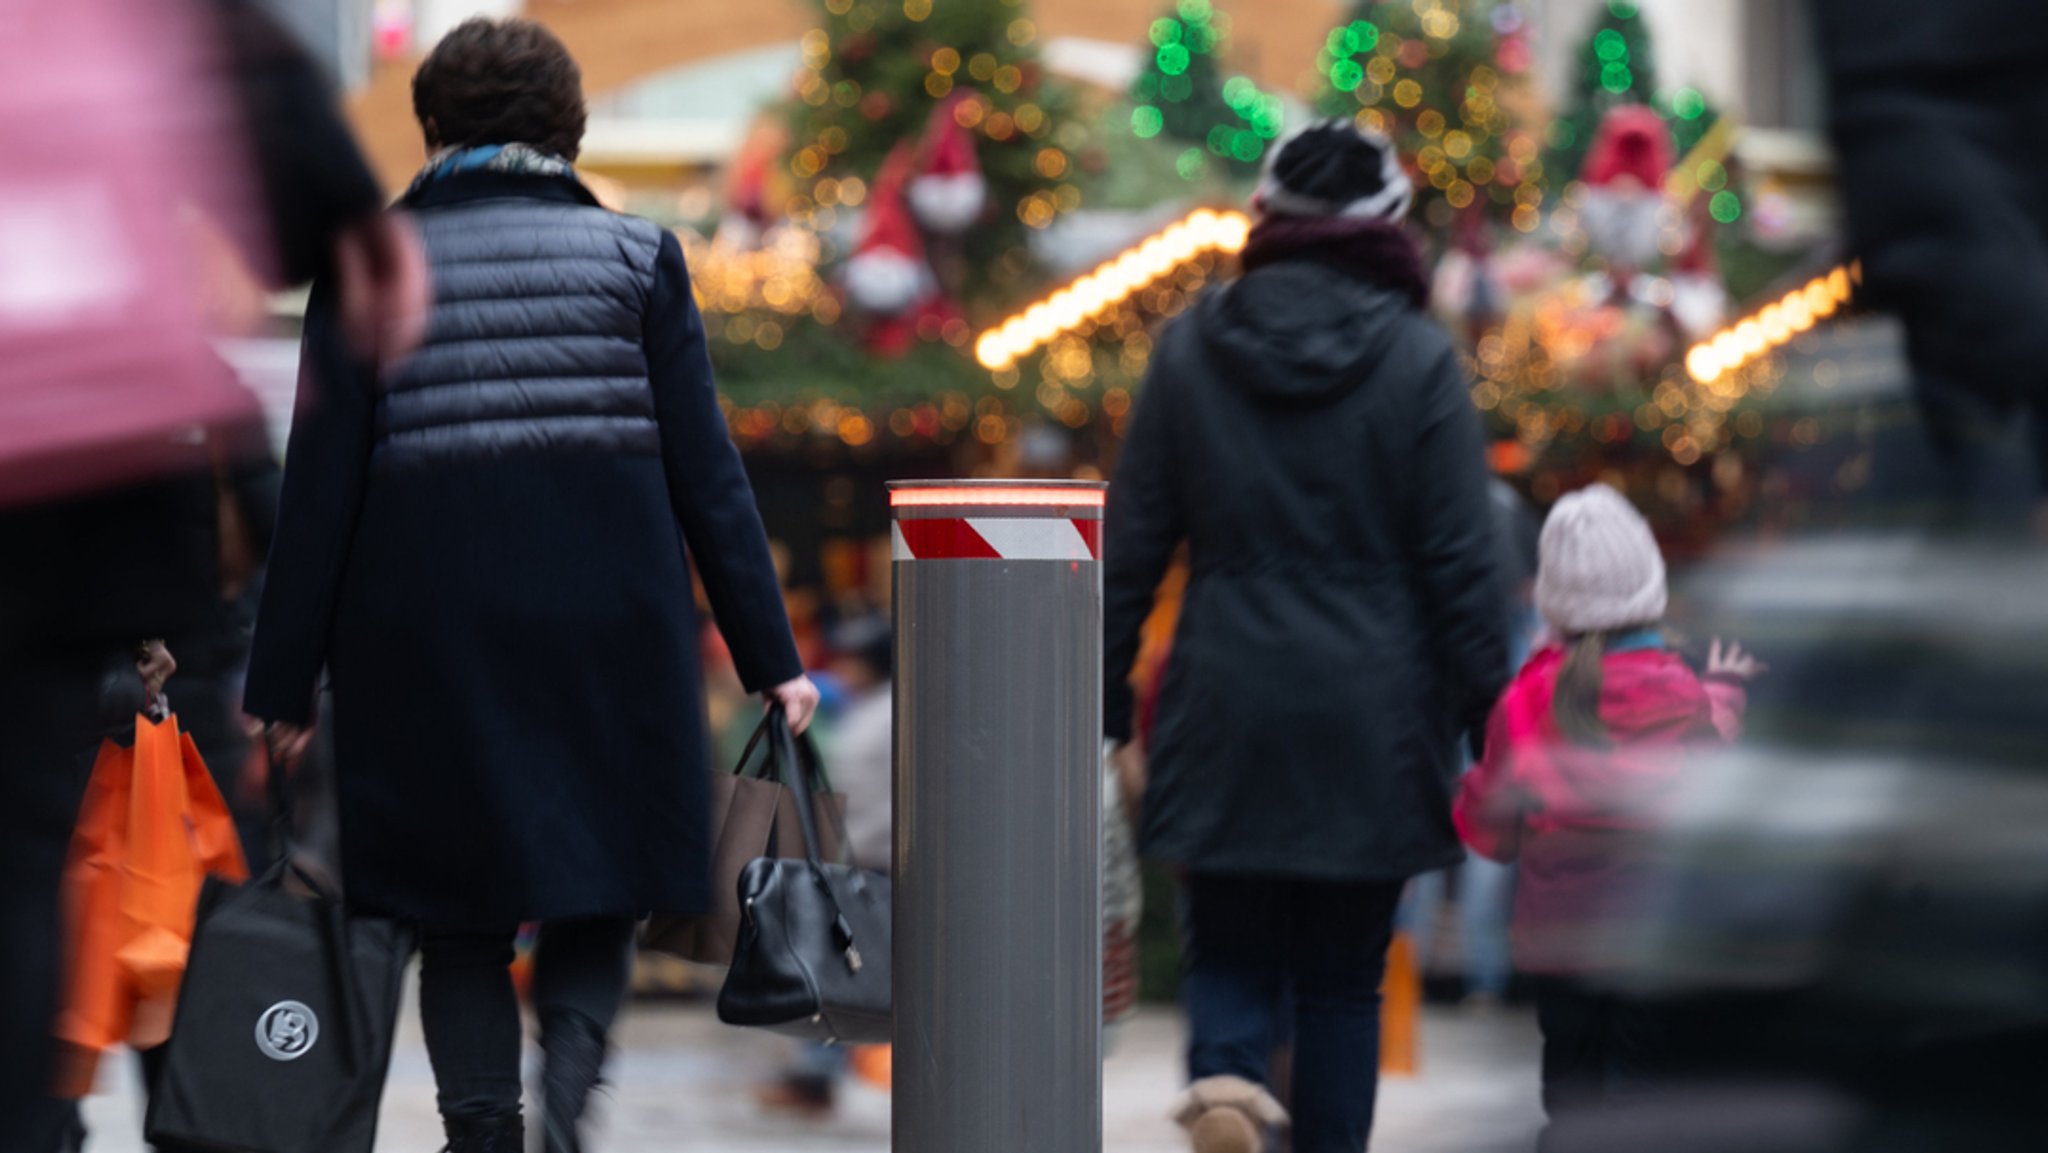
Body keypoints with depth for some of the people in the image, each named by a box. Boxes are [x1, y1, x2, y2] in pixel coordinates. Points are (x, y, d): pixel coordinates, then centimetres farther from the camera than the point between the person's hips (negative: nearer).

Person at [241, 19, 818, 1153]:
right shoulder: (637, 257, 3)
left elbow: (321, 486, -1)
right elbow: (705, 472, 0)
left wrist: (282, 685, 3)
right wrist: (769, 658, 3)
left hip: (429, 625, 0)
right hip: (611, 621, 0)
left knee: (461, 918, 12)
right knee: (598, 896, 10)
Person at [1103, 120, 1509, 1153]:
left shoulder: (1189, 351, 3)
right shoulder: (1417, 359, -4)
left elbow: (1130, 547, 4)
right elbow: (1460, 566, -5)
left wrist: (1112, 708, 10)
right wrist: (1489, 719, 1)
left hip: (1227, 709, 1)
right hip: (1370, 718, -1)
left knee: (1231, 951, 8)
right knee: (1343, 977, 9)